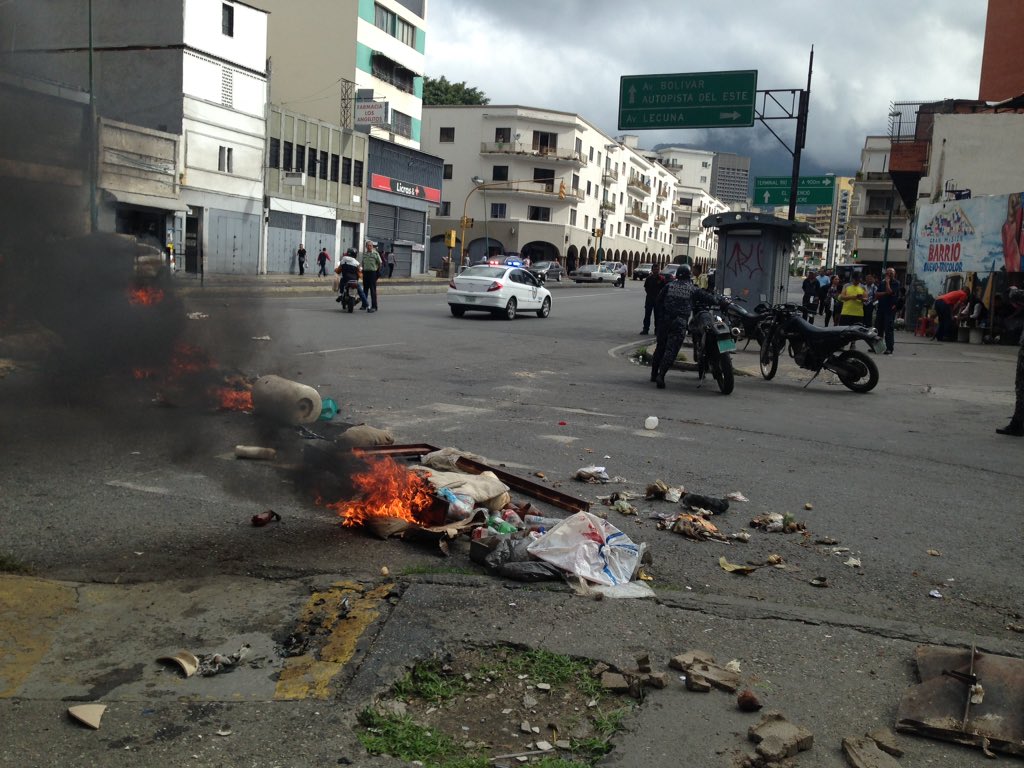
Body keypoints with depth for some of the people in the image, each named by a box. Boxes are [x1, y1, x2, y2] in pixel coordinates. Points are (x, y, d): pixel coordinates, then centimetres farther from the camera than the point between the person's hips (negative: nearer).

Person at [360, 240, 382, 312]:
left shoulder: (375, 253, -4)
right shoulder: (364, 253, 11)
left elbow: (379, 263, 0)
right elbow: (361, 262, 21)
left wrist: (377, 271, 1)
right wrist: (363, 269, 13)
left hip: (373, 272, -5)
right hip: (365, 272, 5)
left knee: (373, 290, -7)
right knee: (365, 289, 13)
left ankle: (374, 306, -6)